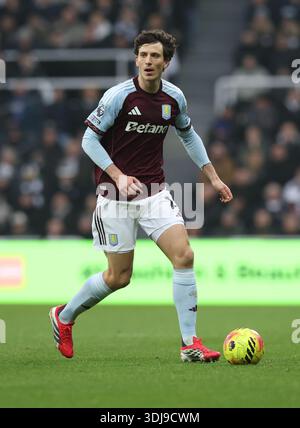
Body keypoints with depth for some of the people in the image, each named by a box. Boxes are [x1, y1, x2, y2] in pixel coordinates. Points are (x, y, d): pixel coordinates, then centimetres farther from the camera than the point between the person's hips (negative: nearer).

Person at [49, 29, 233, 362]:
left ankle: (190, 344, -7)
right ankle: (64, 316, 29)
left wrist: (213, 177, 16)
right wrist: (118, 176, -21)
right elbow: (89, 139, -10)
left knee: (184, 255, -13)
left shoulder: (174, 98, 1)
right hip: (116, 196, -4)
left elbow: (188, 135, 20)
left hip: (154, 192, 4)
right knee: (118, 276, 2)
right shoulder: (118, 96, -14)